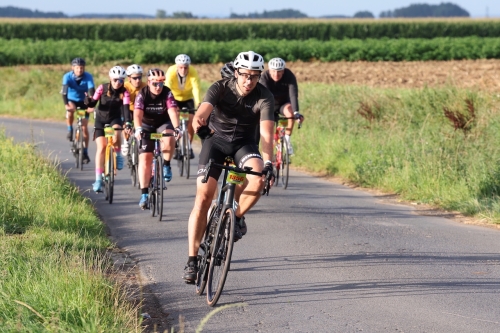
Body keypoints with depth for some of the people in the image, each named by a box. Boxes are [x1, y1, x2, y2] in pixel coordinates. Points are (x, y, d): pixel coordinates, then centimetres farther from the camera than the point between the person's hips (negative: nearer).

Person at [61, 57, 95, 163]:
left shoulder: (88, 77, -23)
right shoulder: (67, 76, -23)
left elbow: (91, 91, -33)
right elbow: (64, 91, -35)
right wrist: (66, 104, -51)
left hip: (83, 101, 0)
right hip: (71, 100, 0)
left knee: (85, 127, -6)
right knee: (70, 110, -37)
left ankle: (85, 152, 3)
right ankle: (70, 130, -13)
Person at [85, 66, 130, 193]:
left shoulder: (124, 92, -14)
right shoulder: (102, 88, -13)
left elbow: (126, 108, -26)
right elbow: (92, 103, -12)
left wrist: (128, 123, -40)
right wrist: (88, 100, -35)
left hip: (115, 119, 0)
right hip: (101, 119, 0)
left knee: (116, 136, -33)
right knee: (101, 147, -11)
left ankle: (118, 155, -2)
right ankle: (98, 180, -9)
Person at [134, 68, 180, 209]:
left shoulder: (167, 93, -18)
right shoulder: (142, 94, -18)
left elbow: (172, 112, -30)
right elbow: (137, 114, -31)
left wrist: (176, 127, -47)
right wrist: (138, 129, -50)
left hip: (163, 124, -1)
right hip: (147, 126, 1)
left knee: (169, 138, -36)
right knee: (144, 158, -8)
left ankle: (166, 165, -10)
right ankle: (144, 194, -3)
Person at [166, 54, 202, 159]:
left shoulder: (193, 72, -29)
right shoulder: (171, 72, -30)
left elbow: (196, 89, -38)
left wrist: (198, 104, -52)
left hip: (188, 98, 0)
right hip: (174, 98, 0)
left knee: (190, 122, -12)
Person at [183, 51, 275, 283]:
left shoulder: (264, 97, -18)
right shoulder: (220, 88, -19)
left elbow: (266, 131, -29)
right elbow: (204, 109, -37)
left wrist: (268, 162, -45)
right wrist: (198, 120, -62)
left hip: (245, 143, 1)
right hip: (217, 139, -1)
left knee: (258, 180, -31)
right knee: (203, 196, -15)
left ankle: (237, 216, 1)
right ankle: (192, 260, -9)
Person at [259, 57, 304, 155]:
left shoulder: (289, 76, -25)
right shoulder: (264, 77, -25)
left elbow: (293, 94, -37)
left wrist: (296, 112, -52)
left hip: (284, 104, -1)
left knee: (290, 111, -33)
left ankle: (287, 139, -19)